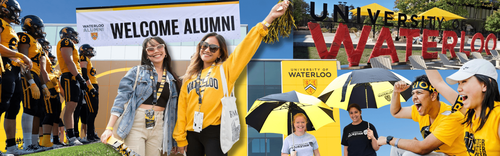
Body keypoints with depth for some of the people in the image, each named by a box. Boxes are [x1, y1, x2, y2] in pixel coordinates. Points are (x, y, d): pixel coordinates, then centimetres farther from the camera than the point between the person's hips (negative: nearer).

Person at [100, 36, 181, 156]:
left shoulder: (172, 79, 12)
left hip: (158, 127, 3)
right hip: (136, 124, -3)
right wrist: (109, 128, -13)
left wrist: (173, 140, 14)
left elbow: (173, 111, 15)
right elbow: (121, 98, -4)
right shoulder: (137, 71, 3)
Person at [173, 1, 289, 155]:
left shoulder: (225, 69, 4)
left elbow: (245, 48, -6)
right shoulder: (190, 76, 14)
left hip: (215, 132, -4)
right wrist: (180, 138, 7)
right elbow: (182, 108, 12)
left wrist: (268, 18, -15)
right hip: (192, 134, 4)